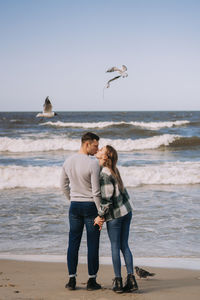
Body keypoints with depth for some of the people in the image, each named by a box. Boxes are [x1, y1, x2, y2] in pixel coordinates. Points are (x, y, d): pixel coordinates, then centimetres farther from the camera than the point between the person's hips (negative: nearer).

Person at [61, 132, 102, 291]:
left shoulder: (68, 161, 3)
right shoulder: (93, 164, -17)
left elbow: (64, 185, 13)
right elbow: (96, 192, -16)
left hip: (74, 206, 5)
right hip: (90, 206, -5)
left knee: (73, 242, 9)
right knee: (92, 243, 4)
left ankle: (72, 280, 11)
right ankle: (92, 280, 8)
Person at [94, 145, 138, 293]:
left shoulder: (105, 174, -19)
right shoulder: (113, 170, 8)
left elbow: (107, 199, -21)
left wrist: (100, 216, -9)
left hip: (114, 215, -8)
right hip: (127, 211, 8)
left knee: (115, 247, 3)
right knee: (124, 245, 10)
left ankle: (118, 281, 7)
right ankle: (131, 279, 6)